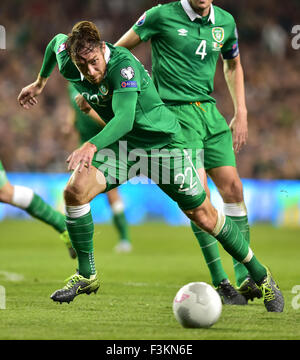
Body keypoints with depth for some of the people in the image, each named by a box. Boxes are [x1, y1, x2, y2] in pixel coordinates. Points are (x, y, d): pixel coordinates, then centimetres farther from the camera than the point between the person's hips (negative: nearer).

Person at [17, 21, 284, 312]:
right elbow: (57, 41, 13)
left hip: (163, 141, -5)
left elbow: (124, 118, -45)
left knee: (203, 216, -1)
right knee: (74, 191, -17)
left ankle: (260, 275, 17)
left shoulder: (124, 66, -32)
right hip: (122, 144, 5)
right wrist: (40, 82, 27)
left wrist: (92, 146, -60)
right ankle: (86, 276, -1)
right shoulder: (67, 64, -13)